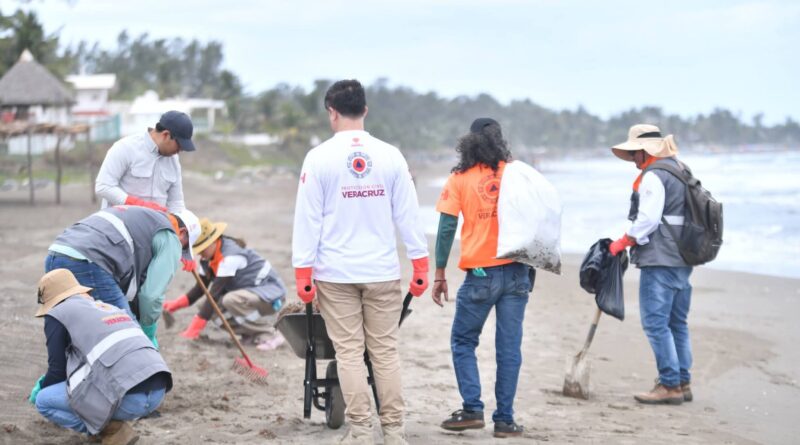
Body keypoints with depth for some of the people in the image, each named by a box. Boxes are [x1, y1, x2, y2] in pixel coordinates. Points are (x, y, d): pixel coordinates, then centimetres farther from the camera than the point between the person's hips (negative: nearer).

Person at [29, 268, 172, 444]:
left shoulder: (58, 314, 9)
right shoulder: (109, 307, 30)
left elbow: (58, 370, 8)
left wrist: (40, 389, 31)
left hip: (128, 397, -8)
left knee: (44, 401, 9)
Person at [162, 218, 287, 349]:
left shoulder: (230, 256, -27)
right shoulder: (208, 258, 1)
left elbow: (215, 292, -30)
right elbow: (201, 288, 6)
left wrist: (196, 326, -32)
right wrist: (178, 303, -11)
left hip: (272, 293, -9)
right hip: (249, 292, 9)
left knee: (230, 300, -34)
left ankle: (269, 336, -17)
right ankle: (254, 333, 4)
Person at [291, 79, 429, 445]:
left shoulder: (319, 158, -5)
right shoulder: (390, 155, 1)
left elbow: (308, 219, -4)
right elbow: (408, 214, 3)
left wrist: (303, 272, -1)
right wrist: (420, 265, 9)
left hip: (336, 273, -2)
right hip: (383, 271, 2)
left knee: (349, 351, 2)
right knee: (385, 350, 7)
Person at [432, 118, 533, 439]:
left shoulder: (459, 180, 1)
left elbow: (446, 228, -3)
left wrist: (439, 273, 1)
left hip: (480, 273, -2)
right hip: (517, 271, 2)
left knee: (463, 341, 13)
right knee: (509, 347, 5)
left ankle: (472, 410, 4)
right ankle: (505, 419, 6)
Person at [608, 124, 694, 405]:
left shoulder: (653, 176, -11)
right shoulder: (681, 171, 19)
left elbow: (648, 220, -18)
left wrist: (622, 242, -8)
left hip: (660, 260, -10)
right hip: (683, 259, 10)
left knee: (655, 323, -6)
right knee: (677, 323, 14)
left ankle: (670, 384, -7)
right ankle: (683, 382, 18)